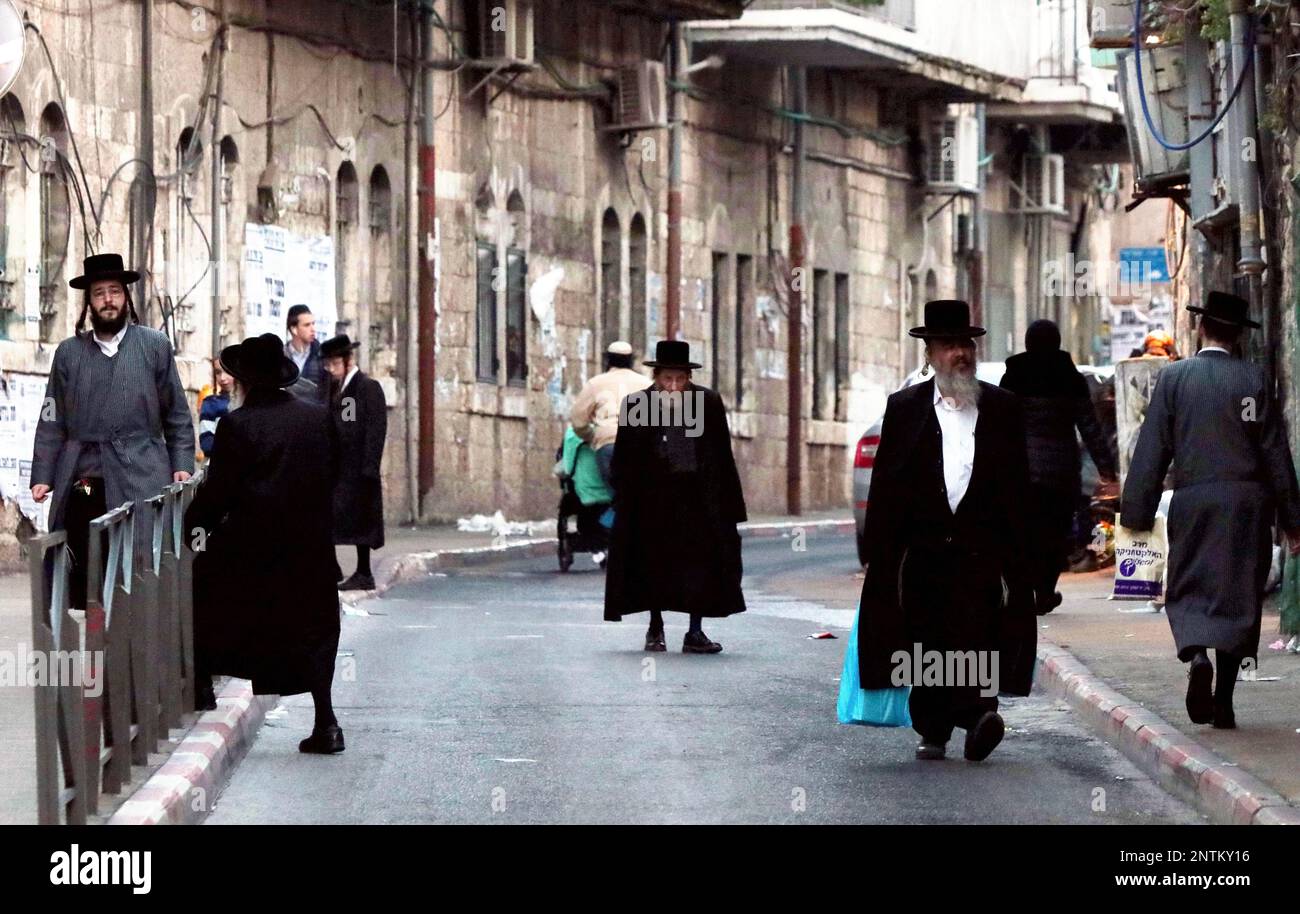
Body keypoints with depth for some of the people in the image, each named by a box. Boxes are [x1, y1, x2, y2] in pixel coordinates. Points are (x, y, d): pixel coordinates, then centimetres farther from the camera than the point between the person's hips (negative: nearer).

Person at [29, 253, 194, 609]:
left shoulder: (155, 347, 10)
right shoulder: (68, 352, 12)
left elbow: (178, 416, 11)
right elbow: (52, 421, 10)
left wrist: (181, 466, 0)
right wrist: (42, 476, 1)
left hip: (139, 483, -2)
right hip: (82, 488, 2)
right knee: (80, 580, -2)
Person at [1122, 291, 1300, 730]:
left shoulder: (1173, 378, -1)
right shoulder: (1254, 380, -2)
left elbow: (1151, 451, -3)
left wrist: (1137, 514, 1)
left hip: (1192, 501, 0)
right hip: (1247, 504, 0)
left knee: (1188, 591, 7)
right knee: (1238, 595, 7)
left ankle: (1196, 656, -24)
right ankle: (1224, 703, 7)